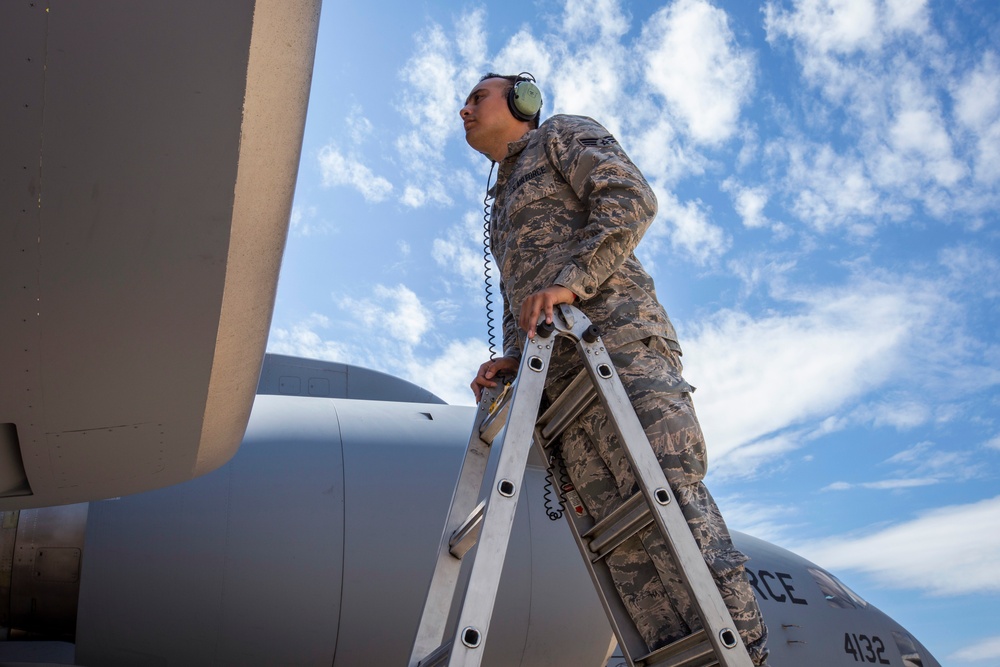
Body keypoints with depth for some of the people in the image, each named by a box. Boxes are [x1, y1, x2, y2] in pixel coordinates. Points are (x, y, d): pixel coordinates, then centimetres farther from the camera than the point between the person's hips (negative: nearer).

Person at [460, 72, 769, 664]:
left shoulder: (562, 134, 18)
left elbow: (632, 199, -2)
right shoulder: (503, 206, 38)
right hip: (556, 370, 7)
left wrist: (570, 281, -15)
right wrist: (511, 360, 8)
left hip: (615, 327, -7)